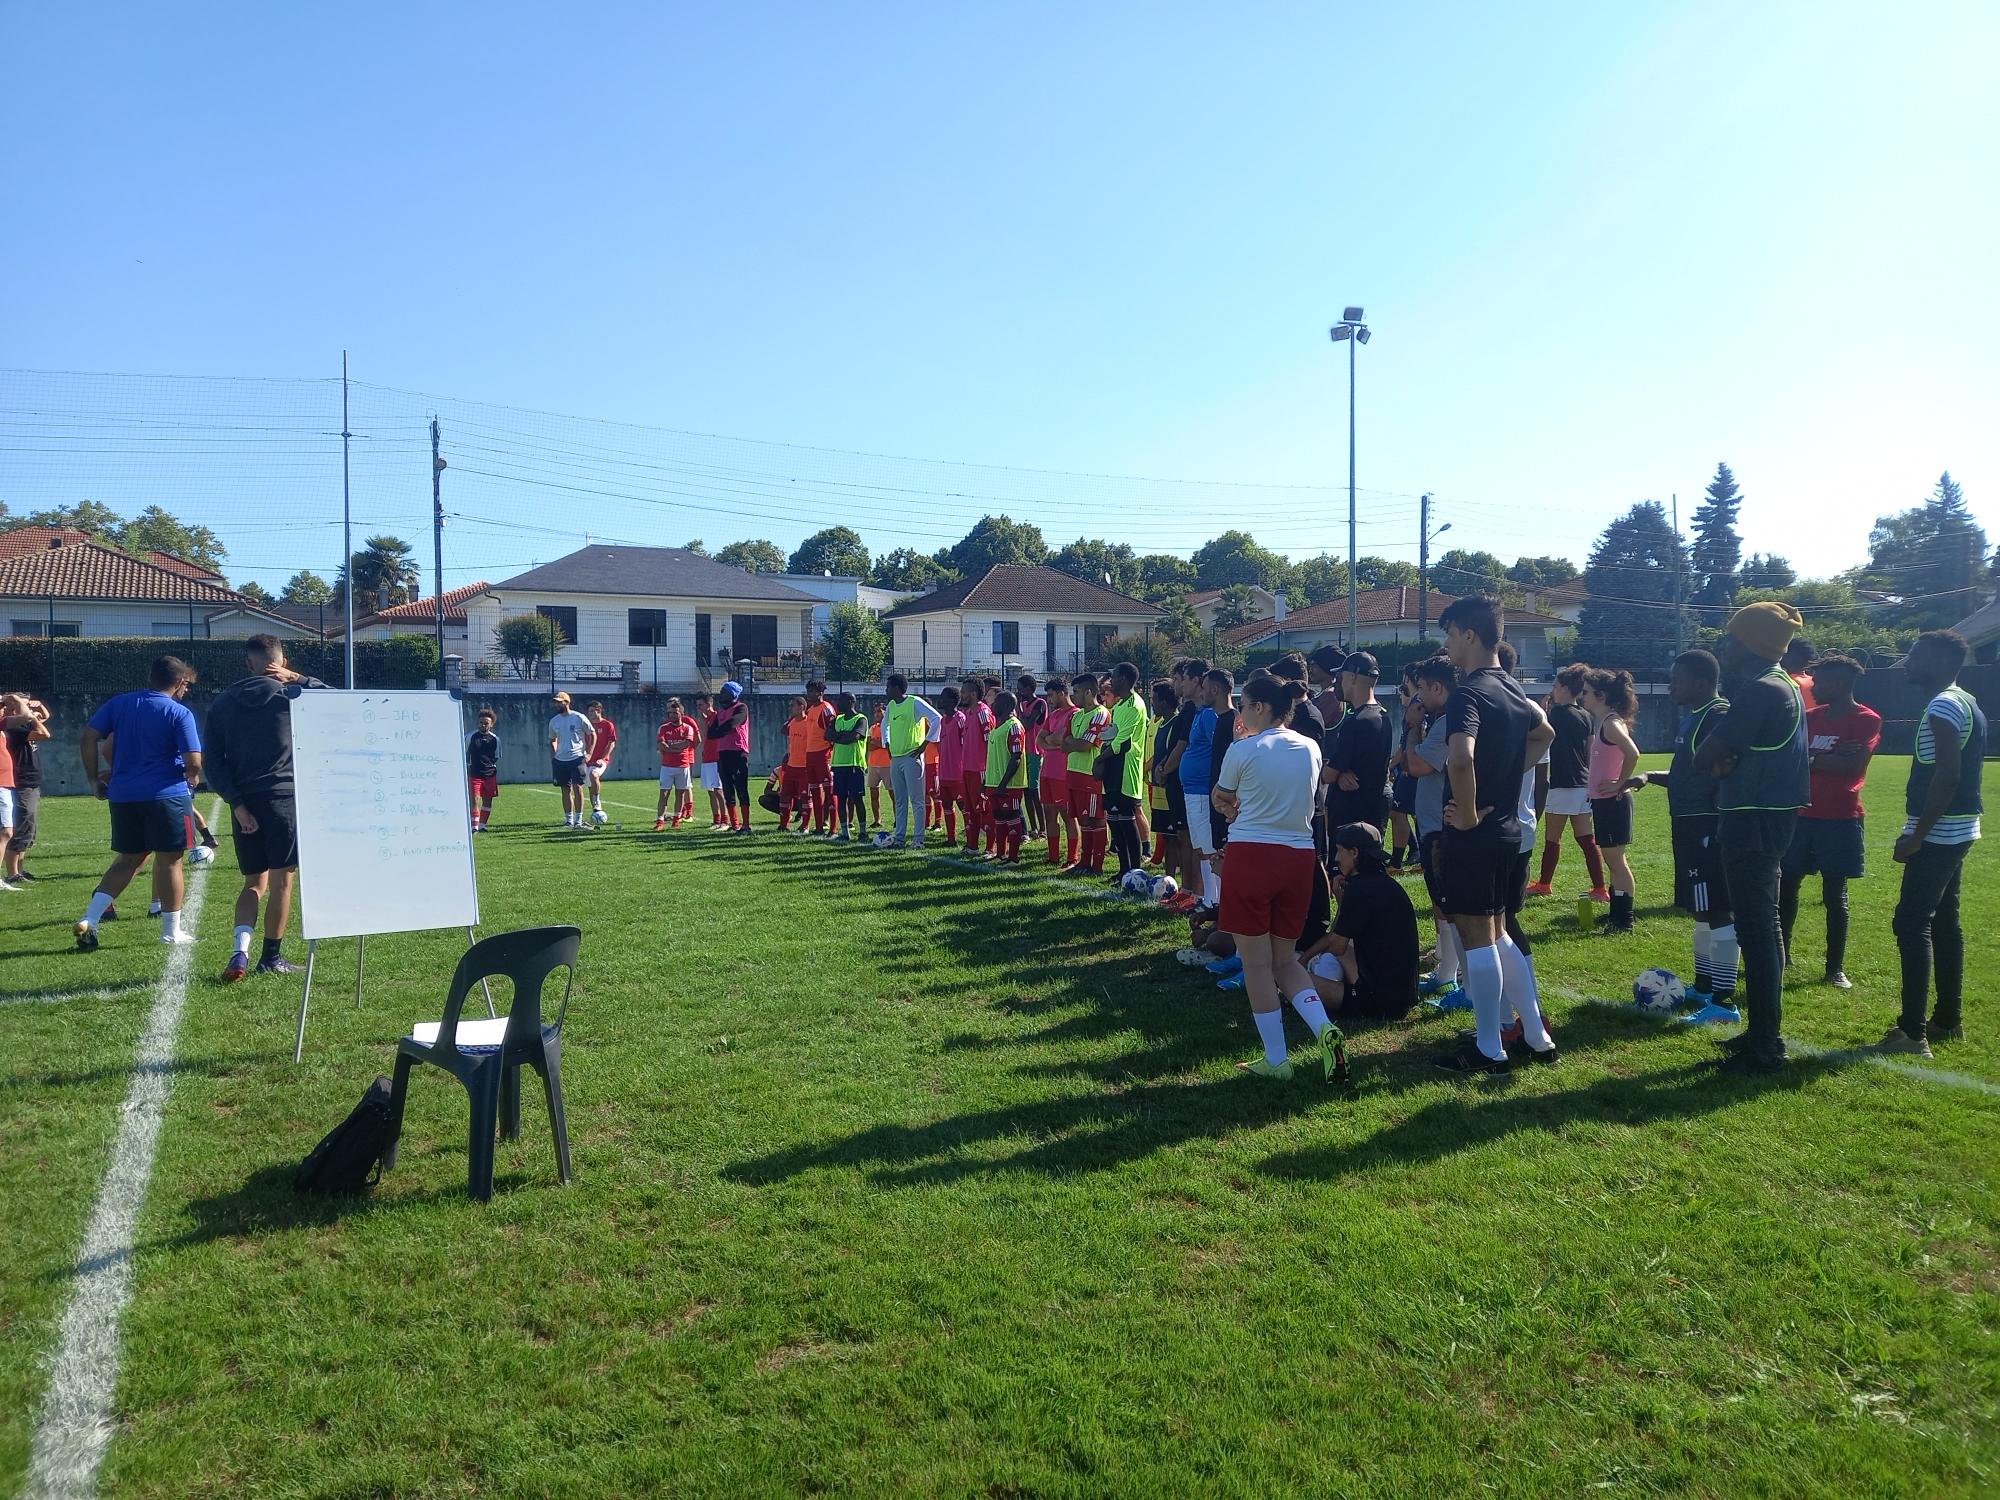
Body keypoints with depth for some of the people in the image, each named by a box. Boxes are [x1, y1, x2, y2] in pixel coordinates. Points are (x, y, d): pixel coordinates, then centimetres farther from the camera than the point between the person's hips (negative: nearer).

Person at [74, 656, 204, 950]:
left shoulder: (119, 703, 8)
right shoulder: (180, 713, -7)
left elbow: (88, 739, 3)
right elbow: (193, 763, -12)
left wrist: (94, 779, 11)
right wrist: (193, 778, 9)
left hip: (122, 794, 5)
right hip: (167, 794, -5)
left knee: (128, 859, 17)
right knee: (170, 860, 4)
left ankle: (88, 920, 6)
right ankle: (171, 931, 11)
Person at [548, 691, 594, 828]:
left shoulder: (579, 718, -5)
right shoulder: (554, 721, 8)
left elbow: (592, 734, 2)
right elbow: (552, 740, 20)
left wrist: (588, 753, -4)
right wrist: (552, 758, 10)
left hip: (577, 758, -4)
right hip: (560, 760, 4)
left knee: (577, 788, -9)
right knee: (565, 790, 7)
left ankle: (578, 819, -4)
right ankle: (569, 820, 14)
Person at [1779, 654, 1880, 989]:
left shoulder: (1867, 720, -6)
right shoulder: (1809, 717, 10)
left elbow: (1852, 766, -18)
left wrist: (1810, 758, -10)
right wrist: (1832, 756, -16)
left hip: (1840, 819, -5)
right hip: (1800, 814, 5)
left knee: (1835, 893, 1)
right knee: (1786, 884, 8)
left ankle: (1835, 967, 10)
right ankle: (1781, 953, 21)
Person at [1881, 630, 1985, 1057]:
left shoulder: (1943, 706, -16)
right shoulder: (1967, 703, 16)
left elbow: (1947, 775, -23)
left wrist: (1917, 833, -21)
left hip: (1938, 833, -10)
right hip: (1956, 830, 10)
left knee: (1912, 924, -10)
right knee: (1944, 922, 15)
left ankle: (1912, 1032, -11)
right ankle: (1948, 1020, 22)